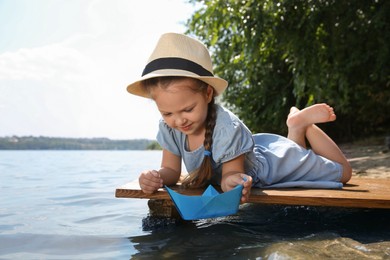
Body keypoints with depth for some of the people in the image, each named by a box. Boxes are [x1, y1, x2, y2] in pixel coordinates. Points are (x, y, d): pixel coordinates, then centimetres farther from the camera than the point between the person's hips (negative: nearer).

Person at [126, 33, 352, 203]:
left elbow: (231, 172, -33)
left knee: (342, 172, 15)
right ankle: (296, 129, 38)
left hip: (273, 162, -6)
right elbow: (171, 170, -18)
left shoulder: (227, 128, -44)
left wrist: (229, 181, -57)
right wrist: (156, 177, -41)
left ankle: (302, 122, 19)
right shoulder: (168, 128, -26)